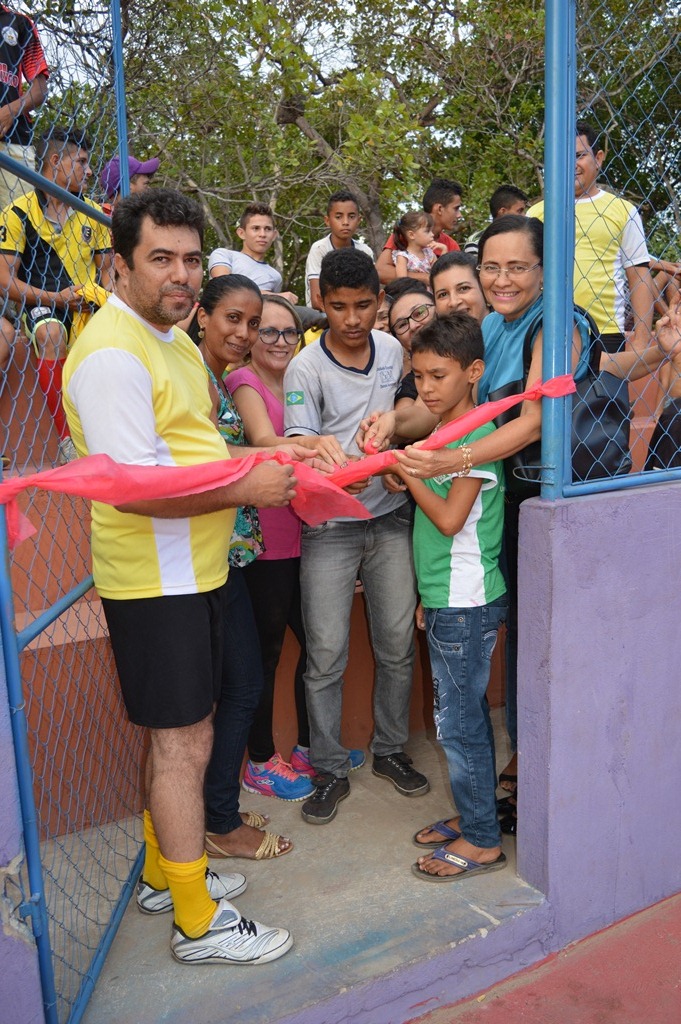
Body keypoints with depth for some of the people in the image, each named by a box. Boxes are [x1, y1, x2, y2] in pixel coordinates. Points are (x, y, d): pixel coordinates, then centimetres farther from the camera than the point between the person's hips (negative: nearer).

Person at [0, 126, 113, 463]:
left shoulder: (92, 212, 13)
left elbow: (106, 268, 17)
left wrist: (105, 297, -6)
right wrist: (55, 298, -19)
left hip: (92, 305, 4)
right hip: (43, 305, -4)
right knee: (51, 334, -38)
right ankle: (67, 439, -37)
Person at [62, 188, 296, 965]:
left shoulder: (170, 338, 15)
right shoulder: (112, 353, -19)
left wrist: (268, 460, 9)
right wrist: (248, 488, -18)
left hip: (191, 569, 10)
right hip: (155, 578, -10)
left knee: (177, 736, 19)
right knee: (183, 742, 0)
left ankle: (165, 875, 37)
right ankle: (198, 923, 16)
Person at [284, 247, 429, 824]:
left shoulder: (393, 350, 6)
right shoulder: (306, 369, -9)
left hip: (391, 517, 4)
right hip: (330, 527, -4)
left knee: (398, 645, 10)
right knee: (326, 654, 0)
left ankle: (391, 750, 30)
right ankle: (331, 771, 17)